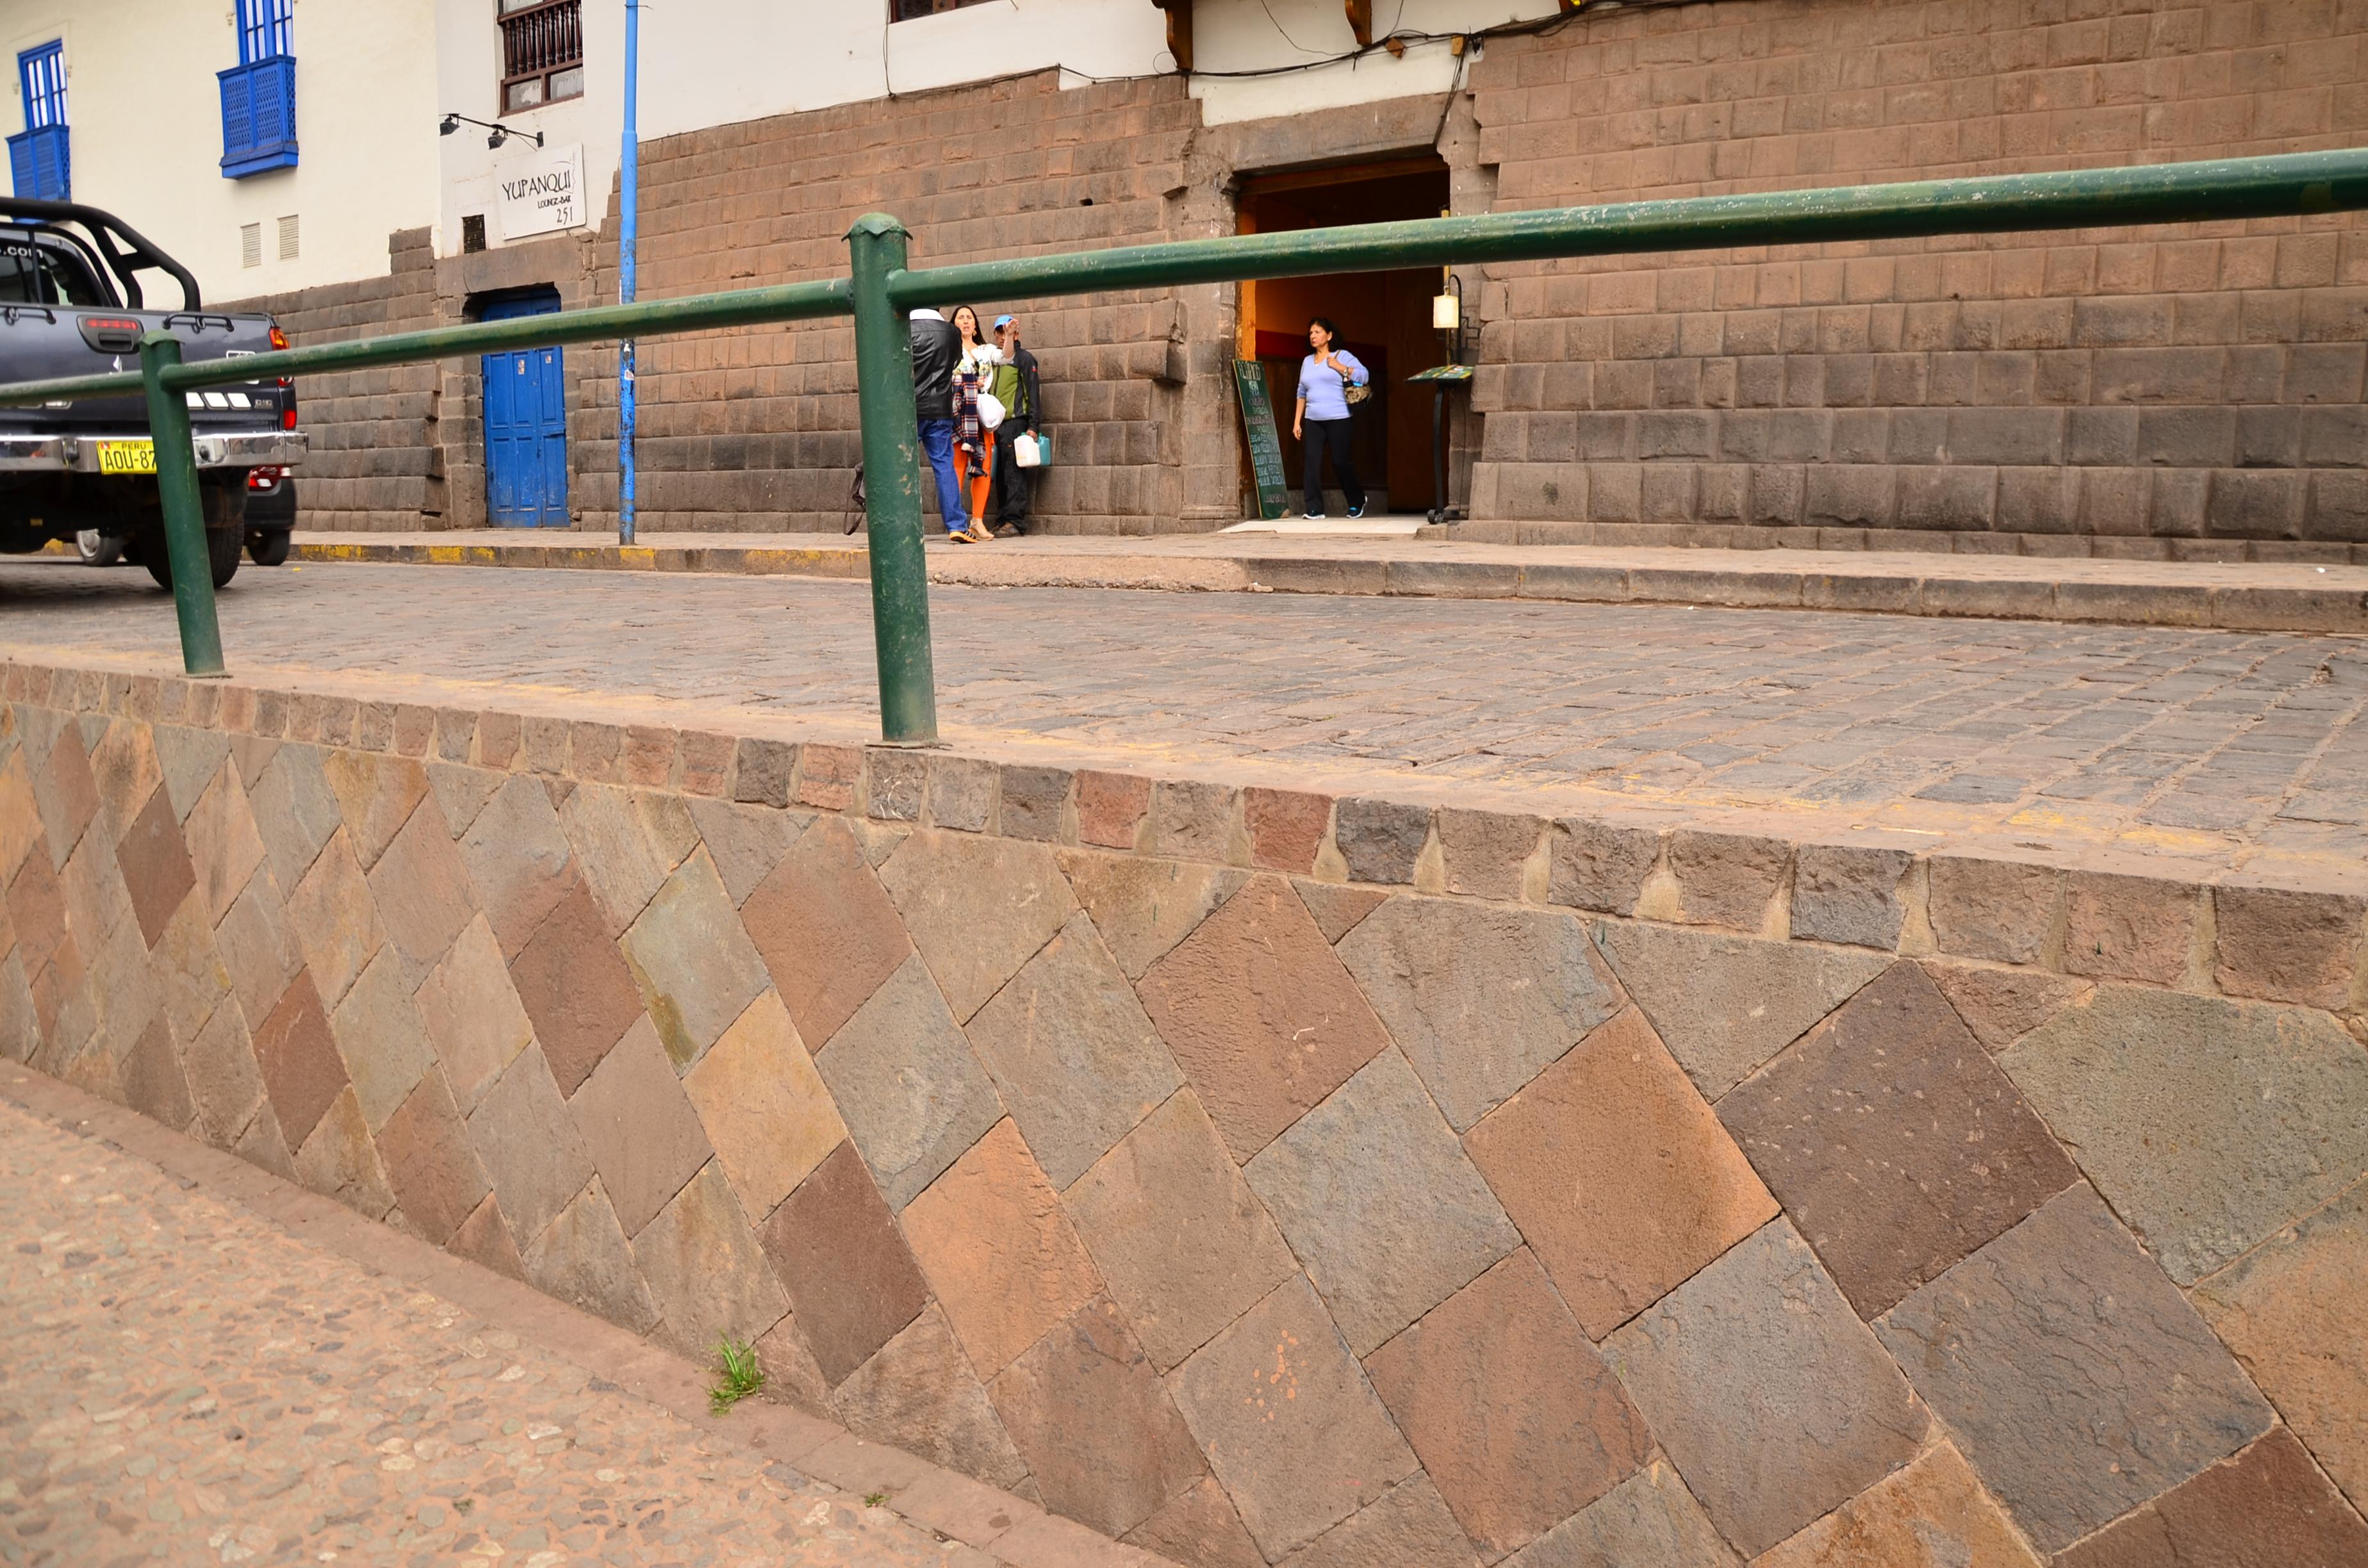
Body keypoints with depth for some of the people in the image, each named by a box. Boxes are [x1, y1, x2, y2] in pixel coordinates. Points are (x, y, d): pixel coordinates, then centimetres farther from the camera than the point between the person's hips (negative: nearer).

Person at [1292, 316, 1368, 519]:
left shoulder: (1342, 356, 1)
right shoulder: (1307, 361, 17)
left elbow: (1364, 376, -9)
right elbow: (1302, 393, 19)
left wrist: (1339, 367, -14)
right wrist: (1297, 421, 14)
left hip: (1338, 419, -4)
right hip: (1312, 421, 5)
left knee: (1341, 462, 1)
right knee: (1312, 463, -7)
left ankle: (1357, 502, 22)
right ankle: (1315, 509, -5)